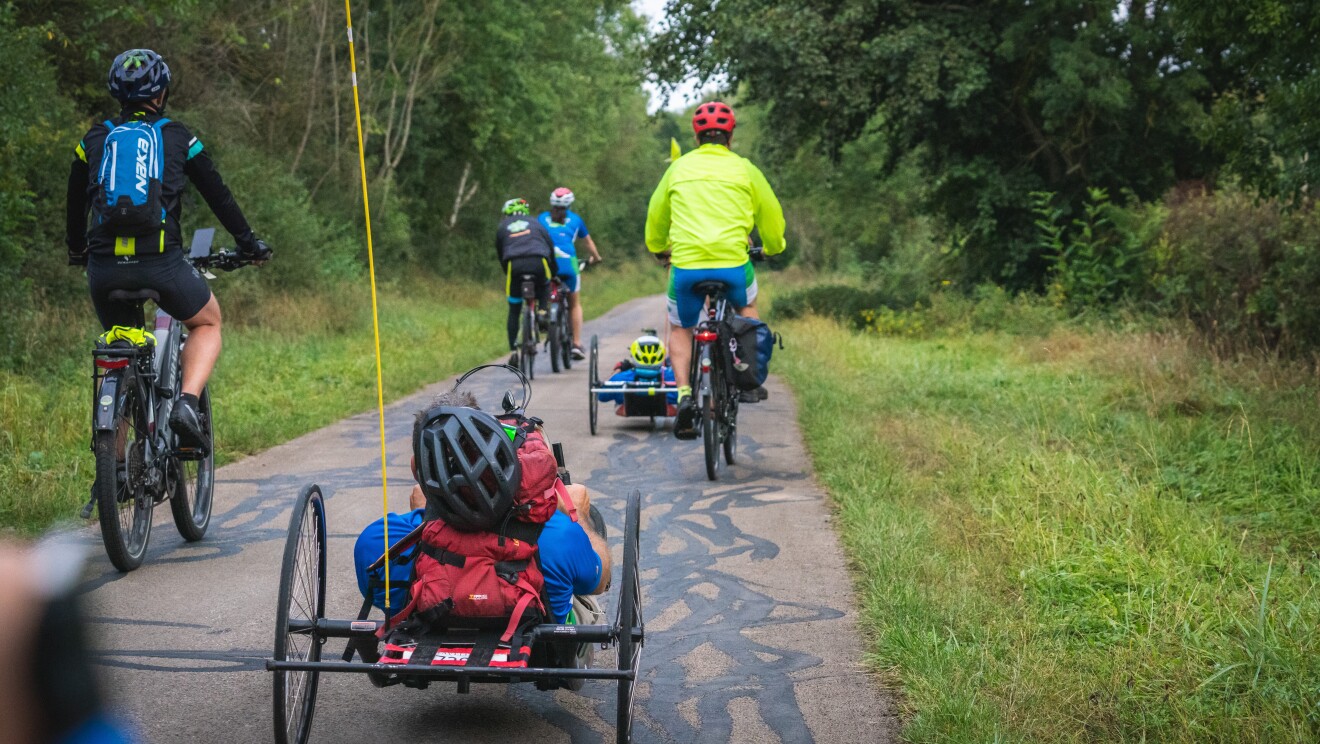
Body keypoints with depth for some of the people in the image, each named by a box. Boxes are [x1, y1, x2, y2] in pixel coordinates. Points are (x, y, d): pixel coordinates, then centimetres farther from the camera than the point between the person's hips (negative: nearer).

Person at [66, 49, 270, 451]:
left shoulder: (94, 140, 14)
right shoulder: (177, 136, 8)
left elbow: (75, 204, 24)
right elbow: (217, 193, 13)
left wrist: (77, 250, 41)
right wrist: (249, 243, 24)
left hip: (105, 267, 3)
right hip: (162, 263, -3)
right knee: (207, 323, 23)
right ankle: (186, 403, -2)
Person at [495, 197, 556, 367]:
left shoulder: (502, 228, 27)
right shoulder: (534, 223, 26)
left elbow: (500, 255, 27)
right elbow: (550, 246, 21)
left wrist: (508, 274, 37)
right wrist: (553, 272, 29)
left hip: (514, 264, 0)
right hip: (538, 261, 0)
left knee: (514, 311, 13)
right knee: (544, 287, 35)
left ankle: (513, 351, 7)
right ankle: (542, 310, 8)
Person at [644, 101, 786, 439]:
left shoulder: (679, 167, 11)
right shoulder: (744, 169, 7)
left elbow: (656, 215, 23)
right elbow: (771, 214, 15)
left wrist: (658, 248, 42)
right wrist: (773, 247, 35)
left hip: (686, 264, 1)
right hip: (733, 264, 0)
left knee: (680, 329, 20)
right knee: (746, 306, 31)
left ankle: (684, 393, -1)